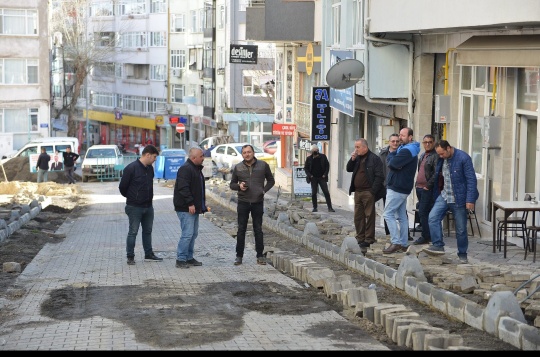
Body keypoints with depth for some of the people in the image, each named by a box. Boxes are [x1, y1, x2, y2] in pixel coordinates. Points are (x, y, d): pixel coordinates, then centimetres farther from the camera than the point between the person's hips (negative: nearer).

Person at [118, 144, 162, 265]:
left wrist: (149, 197, 14)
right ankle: (130, 257, 7)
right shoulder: (131, 168, -17)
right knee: (133, 232, 0)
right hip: (135, 207, -7)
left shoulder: (150, 168, 6)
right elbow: (122, 187, -11)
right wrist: (131, 197, 3)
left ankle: (149, 254, 24)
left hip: (148, 206, 7)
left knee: (147, 231, 14)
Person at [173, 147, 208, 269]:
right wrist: (190, 203, -25)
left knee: (193, 233, 13)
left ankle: (189, 258, 20)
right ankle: (180, 259, -6)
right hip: (186, 208, -10)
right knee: (187, 233, -11)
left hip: (194, 208, 10)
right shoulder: (185, 169, -16)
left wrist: (202, 204, 20)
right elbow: (183, 188, -24)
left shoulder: (196, 169, 18)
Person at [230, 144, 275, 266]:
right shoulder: (238, 168, 4)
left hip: (258, 202, 0)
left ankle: (260, 256, 12)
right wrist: (239, 186, -10)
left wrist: (264, 190, -3)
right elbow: (232, 184, 11)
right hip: (243, 202, 1)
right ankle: (239, 256, 9)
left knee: (258, 230, 5)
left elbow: (271, 180, 12)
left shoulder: (263, 165, 2)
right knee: (241, 230, 3)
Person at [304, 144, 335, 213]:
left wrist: (325, 174, -7)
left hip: (322, 177, -1)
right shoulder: (309, 158, 3)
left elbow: (327, 165, 5)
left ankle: (330, 207, -4)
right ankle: (315, 207, 11)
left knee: (326, 192, -5)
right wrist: (309, 175, -8)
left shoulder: (323, 157, 2)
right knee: (313, 193, 1)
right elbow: (306, 168, 7)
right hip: (313, 178, 1)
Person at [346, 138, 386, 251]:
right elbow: (349, 169, 19)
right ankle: (360, 238, 19)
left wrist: (373, 191, -18)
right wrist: (352, 159, 2)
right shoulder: (357, 158, 14)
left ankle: (369, 240, 1)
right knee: (358, 217, 11)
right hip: (357, 191, 8)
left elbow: (379, 176, -13)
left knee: (369, 216, -2)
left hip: (368, 192, -8)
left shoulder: (374, 159, -8)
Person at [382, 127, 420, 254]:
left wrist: (391, 158, -4)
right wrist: (392, 156, -11)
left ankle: (396, 243, -14)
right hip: (403, 188, 10)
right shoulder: (404, 148, 18)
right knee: (402, 216, 10)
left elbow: (392, 163, -24)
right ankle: (403, 244, 13)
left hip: (396, 188, -10)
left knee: (388, 214, -10)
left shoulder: (406, 151, -16)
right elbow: (390, 157, 11)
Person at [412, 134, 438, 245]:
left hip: (427, 189, -9)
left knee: (422, 213, -10)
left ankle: (425, 237, -4)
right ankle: (429, 236, 18)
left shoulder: (435, 156, -11)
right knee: (424, 212, 12)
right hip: (419, 188, 9)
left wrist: (428, 185, -17)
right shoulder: (422, 155, 17)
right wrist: (417, 184, 16)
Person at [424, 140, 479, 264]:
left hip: (459, 199, -5)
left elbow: (471, 180, -15)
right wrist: (435, 195, 12)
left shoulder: (463, 158, -14)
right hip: (444, 196, 5)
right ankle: (438, 245, -13)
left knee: (461, 229, 3)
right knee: (433, 218, -16)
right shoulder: (440, 160, 5)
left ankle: (462, 255, 17)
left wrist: (470, 200, -20)